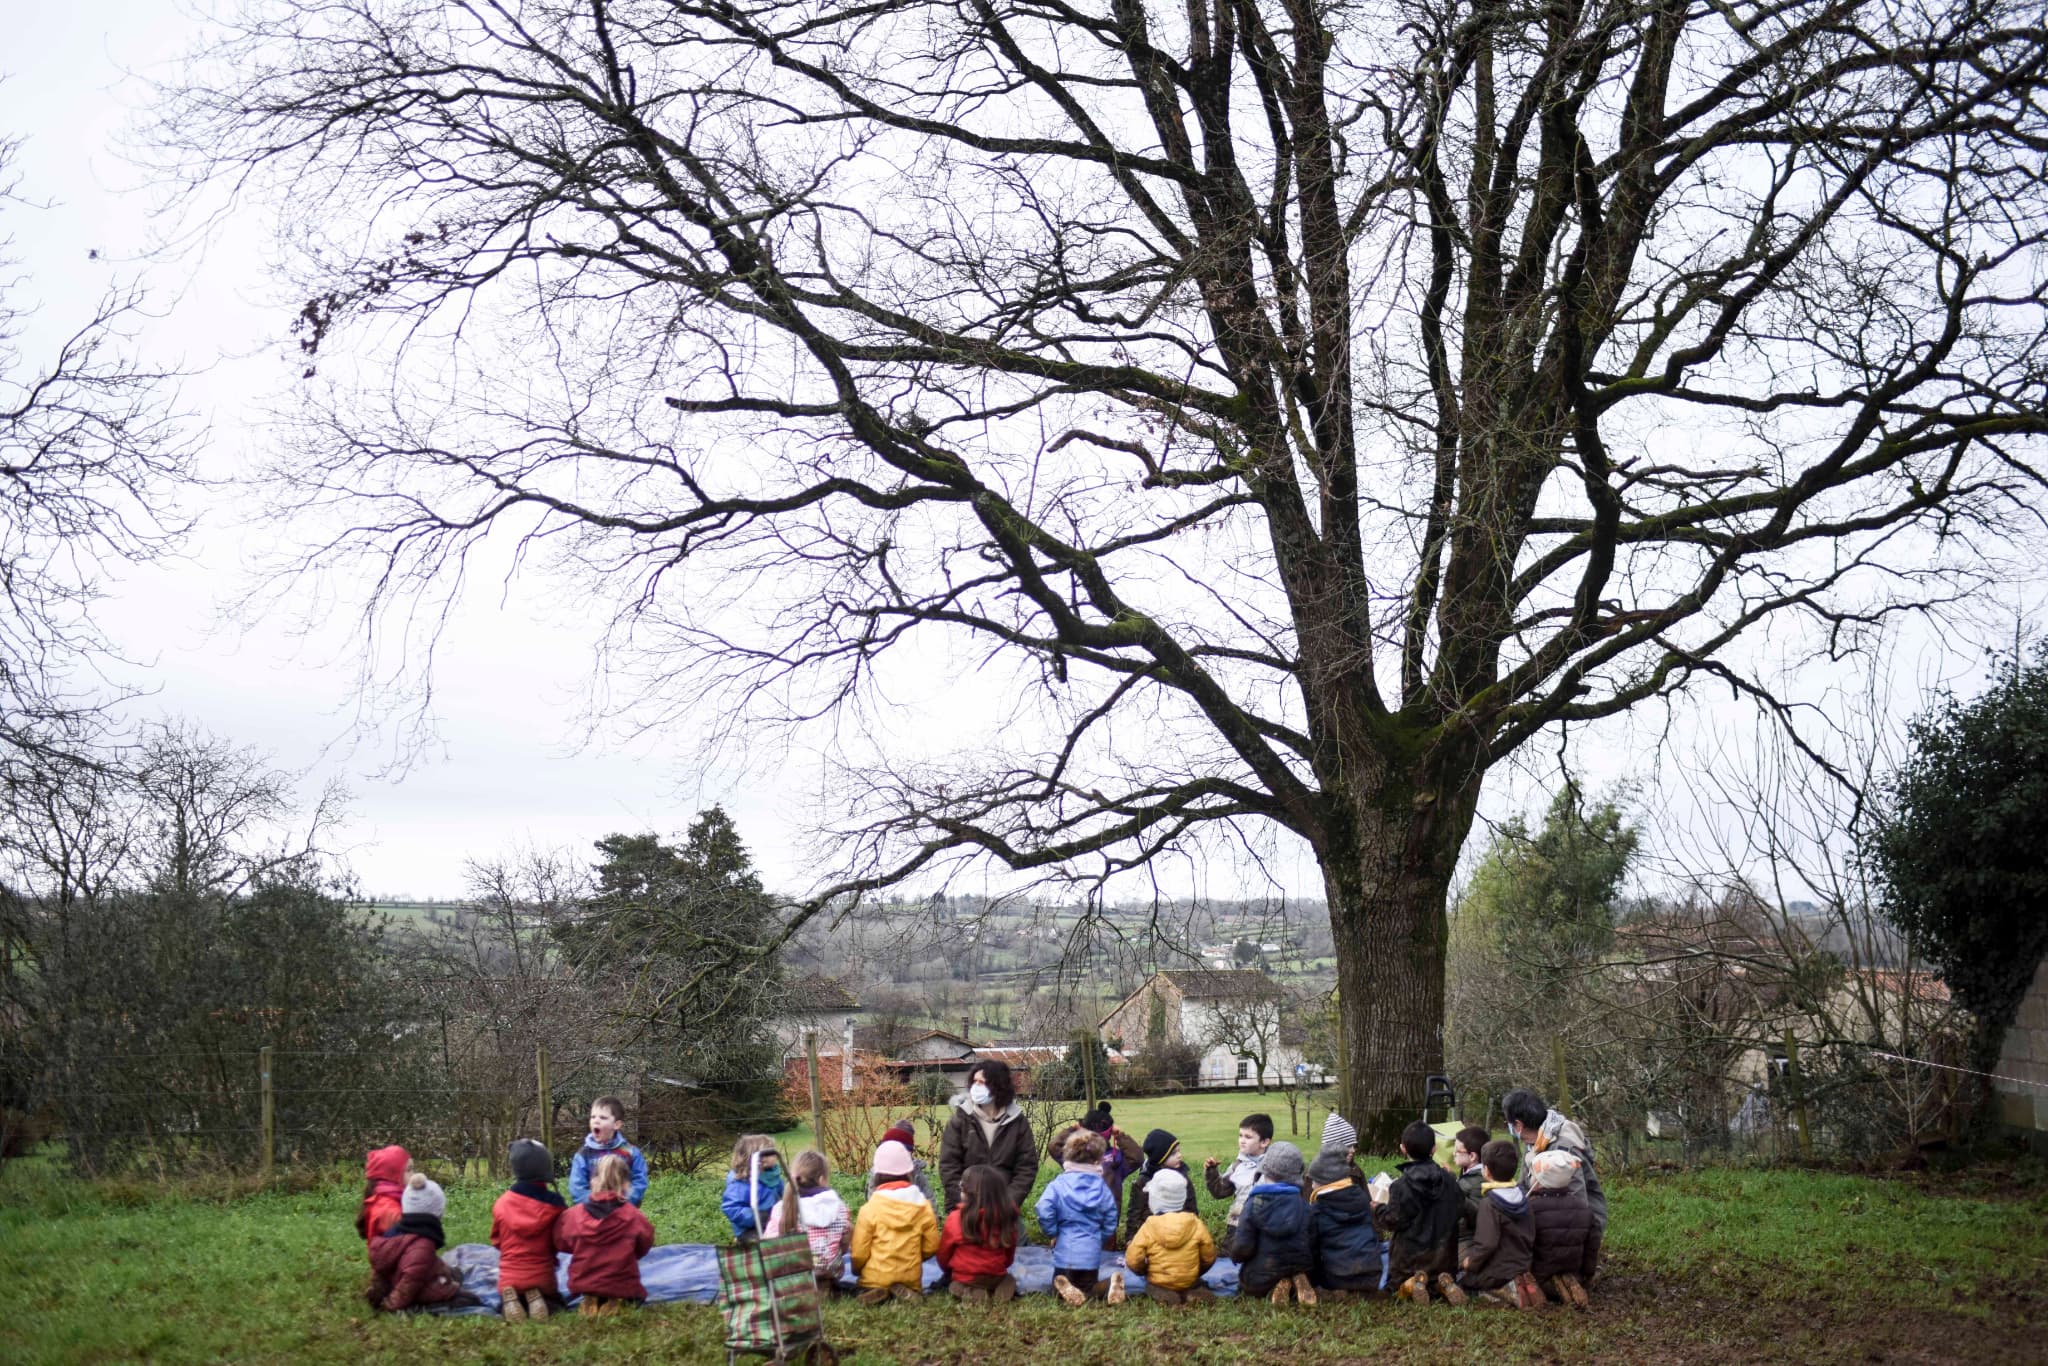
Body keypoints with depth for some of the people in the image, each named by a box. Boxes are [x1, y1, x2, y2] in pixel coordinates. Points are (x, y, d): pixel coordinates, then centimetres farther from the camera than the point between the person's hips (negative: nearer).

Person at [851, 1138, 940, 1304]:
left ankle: (875, 1292, -9)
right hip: (911, 1277, 2)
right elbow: (931, 1246, 2)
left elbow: (859, 1251, -9)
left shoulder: (870, 1209, -13)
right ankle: (906, 1292, -5)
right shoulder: (922, 1206, -5)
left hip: (876, 1277, -2)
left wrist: (857, 1270, 13)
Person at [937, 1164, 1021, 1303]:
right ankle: (994, 1290, 6)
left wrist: (951, 1272, 20)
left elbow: (943, 1256, -1)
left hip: (963, 1280, -4)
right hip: (997, 1278, 4)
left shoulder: (956, 1219, -18)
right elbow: (1009, 1257, 5)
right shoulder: (1007, 1217, -11)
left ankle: (965, 1291, -2)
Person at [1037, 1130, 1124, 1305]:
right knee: (1088, 1288, 18)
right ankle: (1110, 1286, -16)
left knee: (1058, 1290, 14)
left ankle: (1067, 1290, -24)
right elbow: (1110, 1223, 5)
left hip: (1065, 1249, -2)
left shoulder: (1058, 1184, -10)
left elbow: (1044, 1211, -22)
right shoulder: (1102, 1188, 0)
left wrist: (1053, 1233, -4)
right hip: (1092, 1252, 2)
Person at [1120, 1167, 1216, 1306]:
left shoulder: (1148, 1228, -15)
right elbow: (1209, 1257, 0)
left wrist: (1144, 1271, 11)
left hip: (1159, 1282, -3)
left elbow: (1133, 1261, -12)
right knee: (1200, 1284, 31)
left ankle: (1159, 1294, -10)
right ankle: (1192, 1293, -4)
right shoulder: (1195, 1224, -9)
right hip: (1189, 1281, 3)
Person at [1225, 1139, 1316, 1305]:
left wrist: (1235, 1254, 5)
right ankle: (1297, 1282, -1)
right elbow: (1313, 1243, -2)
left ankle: (1273, 1288, -5)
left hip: (1260, 1279, -3)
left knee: (1243, 1284, 31)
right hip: (1300, 1271, 3)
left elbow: (1241, 1248, -18)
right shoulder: (1302, 1204, -4)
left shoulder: (1254, 1204, -14)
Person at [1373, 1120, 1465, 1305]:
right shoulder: (1448, 1180, -2)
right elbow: (1459, 1210, 4)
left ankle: (1413, 1282, -20)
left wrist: (1377, 1210, 2)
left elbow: (1393, 1220, -17)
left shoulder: (1401, 1185, -15)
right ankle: (1444, 1281, -11)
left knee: (1398, 1283, 16)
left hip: (1409, 1256, -3)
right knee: (1444, 1276, 26)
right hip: (1442, 1254, 3)